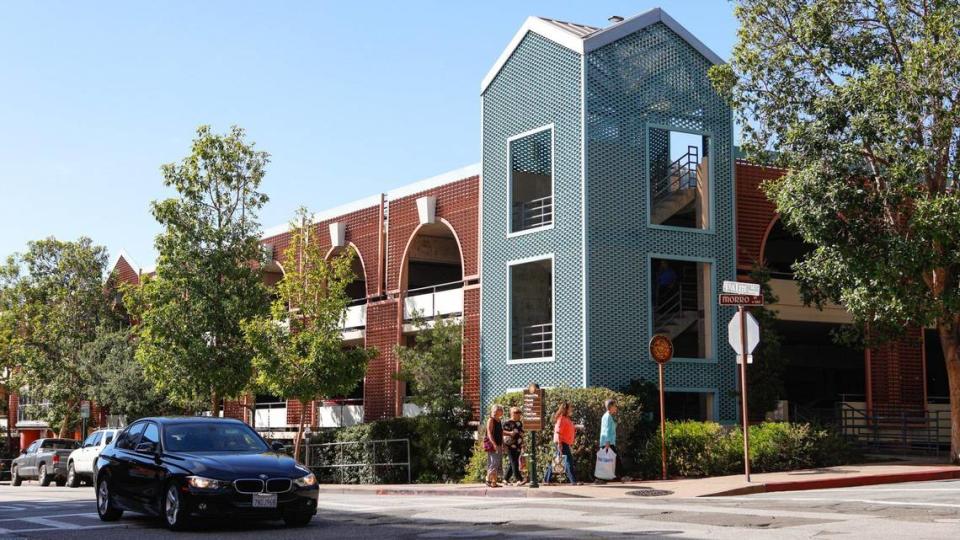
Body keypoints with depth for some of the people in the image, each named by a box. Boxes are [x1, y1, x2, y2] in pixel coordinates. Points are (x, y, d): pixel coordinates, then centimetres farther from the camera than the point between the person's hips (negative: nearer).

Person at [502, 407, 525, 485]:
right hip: (510, 445, -7)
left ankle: (506, 479, 18)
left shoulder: (520, 423, 17)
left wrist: (522, 446, 21)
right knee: (514, 462, -11)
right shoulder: (507, 423, -4)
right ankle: (519, 479, -18)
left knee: (512, 463, 8)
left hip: (518, 446, 7)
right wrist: (510, 433, -24)